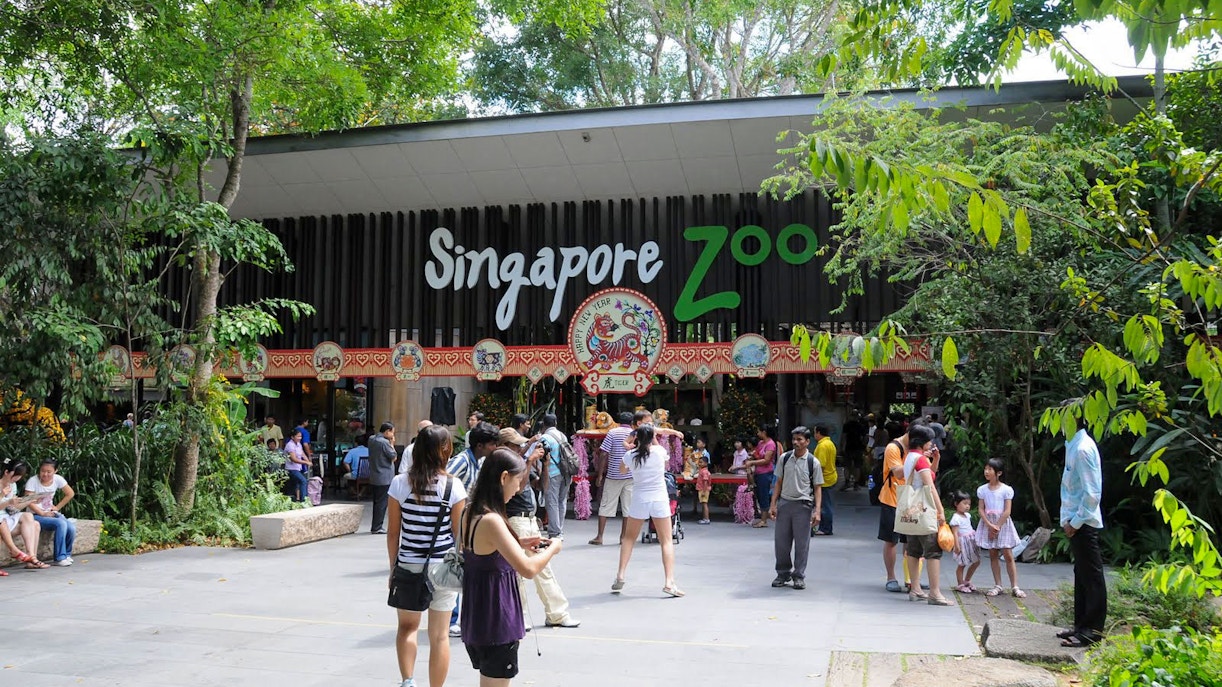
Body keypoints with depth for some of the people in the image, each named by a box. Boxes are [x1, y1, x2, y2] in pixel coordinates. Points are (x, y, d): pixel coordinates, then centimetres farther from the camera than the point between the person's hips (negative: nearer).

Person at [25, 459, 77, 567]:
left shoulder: (57, 479, -2)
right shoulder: (33, 481, -12)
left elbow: (70, 494, 8)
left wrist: (57, 507, 1)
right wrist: (43, 514, -20)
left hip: (51, 513, 4)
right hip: (36, 515, -4)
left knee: (71, 528, -22)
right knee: (61, 524, -31)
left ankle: (67, 555, 2)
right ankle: (60, 558, -24)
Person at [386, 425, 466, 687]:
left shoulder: (400, 483, -7)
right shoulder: (454, 486, -10)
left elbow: (393, 533, -2)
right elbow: (459, 534, -4)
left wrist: (393, 567, 10)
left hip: (408, 567, 1)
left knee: (407, 626, 19)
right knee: (439, 635, 11)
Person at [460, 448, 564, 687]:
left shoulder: (472, 512, 2)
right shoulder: (492, 520, -26)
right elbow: (528, 569, -29)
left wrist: (520, 544, 11)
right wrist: (553, 548, -11)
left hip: (478, 614, 9)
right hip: (496, 620, -9)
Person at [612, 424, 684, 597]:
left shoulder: (630, 455, -5)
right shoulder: (660, 451, -6)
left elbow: (623, 470, 16)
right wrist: (652, 439, 20)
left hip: (639, 500, 1)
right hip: (659, 500, -1)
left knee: (628, 538, 19)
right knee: (667, 541, 4)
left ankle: (620, 576, 13)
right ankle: (669, 582, -6)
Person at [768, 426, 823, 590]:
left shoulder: (813, 462, -4)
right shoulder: (784, 458, 3)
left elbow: (817, 488, -1)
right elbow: (779, 482, 9)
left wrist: (817, 511, -9)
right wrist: (773, 504, 4)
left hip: (803, 505, -2)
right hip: (784, 503, 3)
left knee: (801, 543, 5)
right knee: (781, 541, 8)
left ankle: (799, 576, 19)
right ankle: (783, 573, 25)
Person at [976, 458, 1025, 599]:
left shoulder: (1006, 489, -6)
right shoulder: (982, 490, 3)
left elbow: (1007, 511, -9)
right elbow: (981, 510, 0)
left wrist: (997, 526, -13)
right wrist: (990, 525, -13)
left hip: (1003, 524, -3)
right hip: (988, 524, 3)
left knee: (1008, 555, -4)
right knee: (993, 555, 5)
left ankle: (1014, 587, 0)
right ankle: (997, 585, 11)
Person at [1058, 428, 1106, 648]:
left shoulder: (1083, 449, -18)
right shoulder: (1072, 446, 10)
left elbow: (1092, 492, -20)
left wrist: (1076, 522, -14)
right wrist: (1066, 519, 9)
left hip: (1084, 523, -9)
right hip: (1075, 522, 9)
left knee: (1091, 576, -1)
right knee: (1081, 575, 14)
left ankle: (1092, 631, 5)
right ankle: (1082, 625, 23)